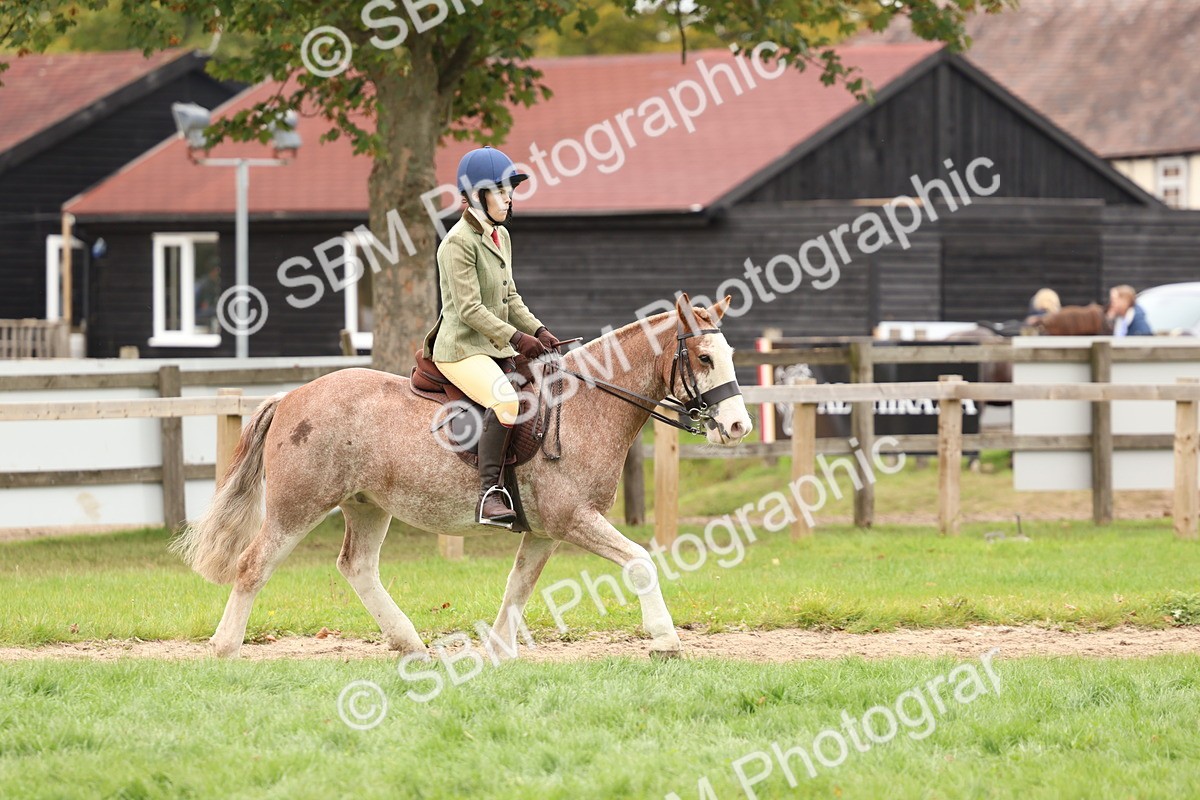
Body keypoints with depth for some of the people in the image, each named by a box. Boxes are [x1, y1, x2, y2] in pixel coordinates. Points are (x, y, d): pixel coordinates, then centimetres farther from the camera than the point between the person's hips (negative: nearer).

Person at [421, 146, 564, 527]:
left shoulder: (501, 236, 16)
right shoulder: (459, 243, -13)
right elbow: (469, 309, -18)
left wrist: (538, 331, 5)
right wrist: (516, 338, -22)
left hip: (497, 348, 10)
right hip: (462, 349, -10)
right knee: (506, 399, -33)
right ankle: (489, 493, -35)